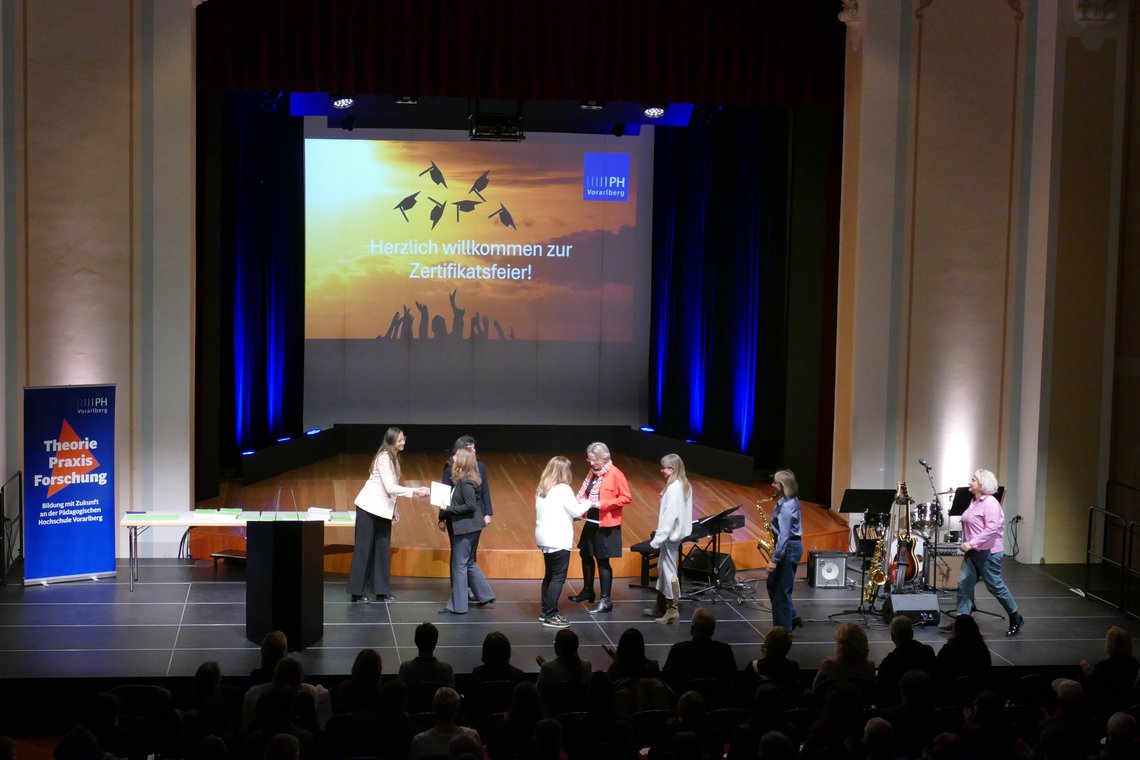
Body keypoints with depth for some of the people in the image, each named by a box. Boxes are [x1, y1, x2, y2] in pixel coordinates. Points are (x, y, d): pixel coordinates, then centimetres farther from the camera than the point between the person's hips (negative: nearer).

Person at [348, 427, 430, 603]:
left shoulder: (393, 457, 10)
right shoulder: (384, 457, -18)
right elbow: (390, 487, -25)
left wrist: (394, 508, 10)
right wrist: (415, 491, -27)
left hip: (383, 509, 9)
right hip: (370, 508, -9)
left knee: (382, 550, 6)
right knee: (364, 549, -2)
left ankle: (381, 592, 9)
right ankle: (357, 592, 3)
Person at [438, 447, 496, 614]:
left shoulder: (465, 482, -20)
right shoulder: (464, 480, 10)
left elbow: (470, 505, -23)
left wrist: (449, 509, -17)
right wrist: (443, 517, 7)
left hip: (466, 527, -10)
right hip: (470, 527, 10)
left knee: (459, 565, -2)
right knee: (469, 563, 19)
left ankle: (457, 605, 5)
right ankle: (485, 595, 26)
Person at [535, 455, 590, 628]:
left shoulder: (541, 489, 9)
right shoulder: (563, 489, -14)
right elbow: (576, 512, -10)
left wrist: (578, 505, 15)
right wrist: (587, 503, 9)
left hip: (544, 539, 8)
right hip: (558, 540, -8)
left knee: (549, 575, 17)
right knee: (558, 577, -3)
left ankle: (545, 611, 21)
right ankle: (550, 616, -4)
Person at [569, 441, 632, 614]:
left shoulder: (616, 475, -16)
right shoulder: (593, 472, 7)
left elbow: (627, 497, -18)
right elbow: (585, 493, 17)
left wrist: (603, 504, -23)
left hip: (606, 525, -8)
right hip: (591, 521, 8)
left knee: (602, 561, -3)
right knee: (586, 554, 18)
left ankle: (606, 601, 5)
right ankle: (588, 591, 36)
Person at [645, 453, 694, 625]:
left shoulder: (673, 489, -20)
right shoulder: (684, 485, 9)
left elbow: (670, 515, -24)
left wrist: (658, 539, -22)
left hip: (671, 534, -10)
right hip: (677, 532, 10)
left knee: (669, 571, -4)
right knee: (662, 568, 17)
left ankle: (673, 610, 1)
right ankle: (661, 605, 24)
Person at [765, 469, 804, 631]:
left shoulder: (786, 506, -22)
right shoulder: (791, 500, 9)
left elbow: (784, 535, -25)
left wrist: (774, 559, -25)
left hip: (788, 548, -10)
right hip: (792, 546, 10)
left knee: (781, 589, -2)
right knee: (773, 585, 18)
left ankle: (783, 631, 6)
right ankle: (791, 618, 23)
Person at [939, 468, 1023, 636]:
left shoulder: (990, 503, -16)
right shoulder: (974, 502, 13)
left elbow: (992, 528, -26)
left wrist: (971, 543, -28)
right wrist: (967, 546, 18)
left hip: (988, 552, -9)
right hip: (973, 552, 9)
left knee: (995, 586, 1)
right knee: (964, 584, 1)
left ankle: (1016, 619, 18)